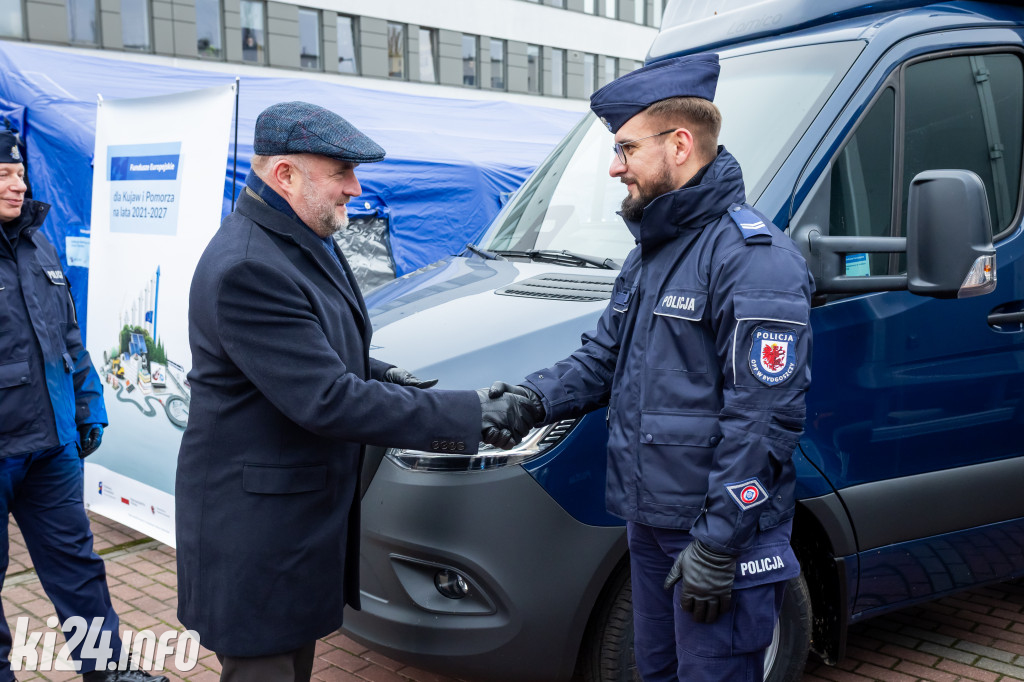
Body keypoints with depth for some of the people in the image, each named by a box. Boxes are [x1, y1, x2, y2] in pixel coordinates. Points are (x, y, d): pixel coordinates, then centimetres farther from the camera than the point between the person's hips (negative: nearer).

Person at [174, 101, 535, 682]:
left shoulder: (308, 242, 7)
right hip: (256, 530, -10)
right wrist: (471, 415, -27)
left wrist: (383, 376, 3)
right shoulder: (247, 269, -26)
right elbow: (328, 401, -29)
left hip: (311, 500, 10)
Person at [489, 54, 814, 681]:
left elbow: (765, 418, -23)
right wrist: (535, 397, -2)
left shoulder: (754, 258, -19)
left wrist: (717, 542, -22)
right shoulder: (651, 253, 13)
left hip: (720, 533, -9)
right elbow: (603, 356, 17)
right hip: (650, 520, 9)